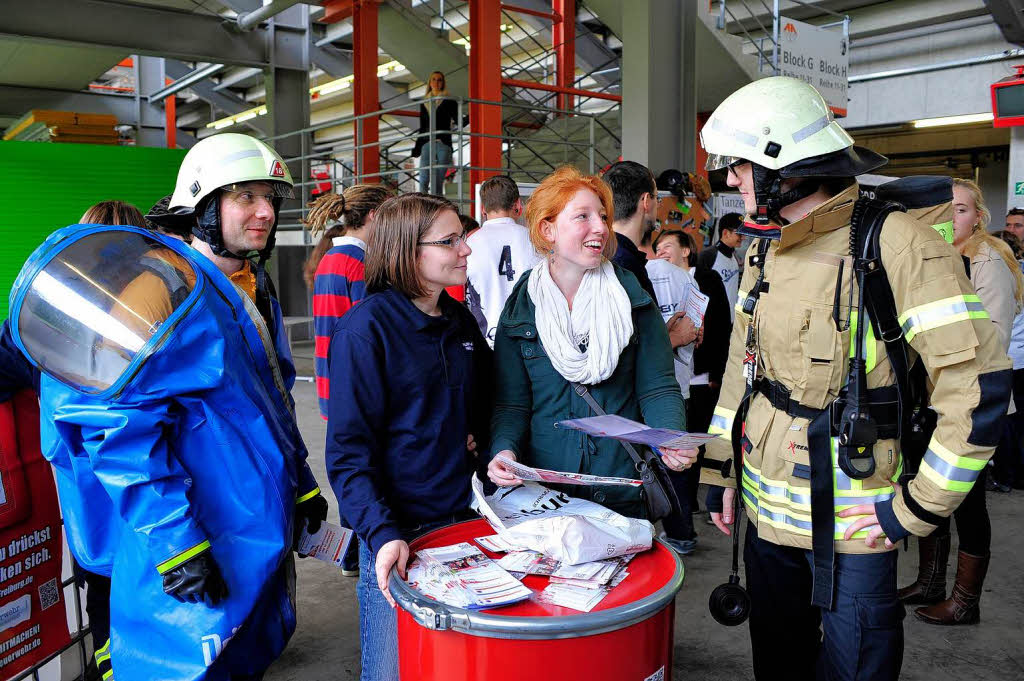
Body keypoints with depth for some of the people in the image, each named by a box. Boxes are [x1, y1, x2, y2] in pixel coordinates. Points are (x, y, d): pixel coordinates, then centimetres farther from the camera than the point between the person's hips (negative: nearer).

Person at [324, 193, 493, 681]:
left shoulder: (462, 321, 6)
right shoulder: (365, 328, -14)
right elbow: (348, 449, -16)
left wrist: (479, 437, 3)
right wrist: (383, 534, -27)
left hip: (462, 520, 6)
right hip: (395, 535, -6)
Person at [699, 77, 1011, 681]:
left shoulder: (896, 244, -16)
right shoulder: (764, 249, 7)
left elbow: (979, 384, -19)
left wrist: (915, 510, -15)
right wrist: (722, 472, 14)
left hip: (850, 528, -6)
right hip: (768, 514, 6)